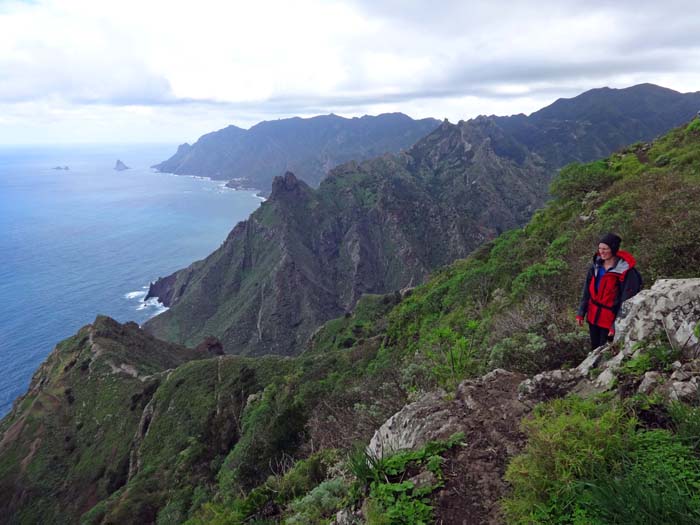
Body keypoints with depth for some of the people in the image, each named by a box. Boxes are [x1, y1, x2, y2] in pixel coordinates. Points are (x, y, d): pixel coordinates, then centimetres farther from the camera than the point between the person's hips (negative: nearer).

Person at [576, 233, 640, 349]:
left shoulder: (625, 271, -18)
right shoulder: (596, 266, -1)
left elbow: (625, 302, -17)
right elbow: (587, 291, 6)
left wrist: (617, 325, -18)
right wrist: (581, 312, 4)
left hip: (610, 319, -5)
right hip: (593, 316, 6)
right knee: (595, 348, 19)